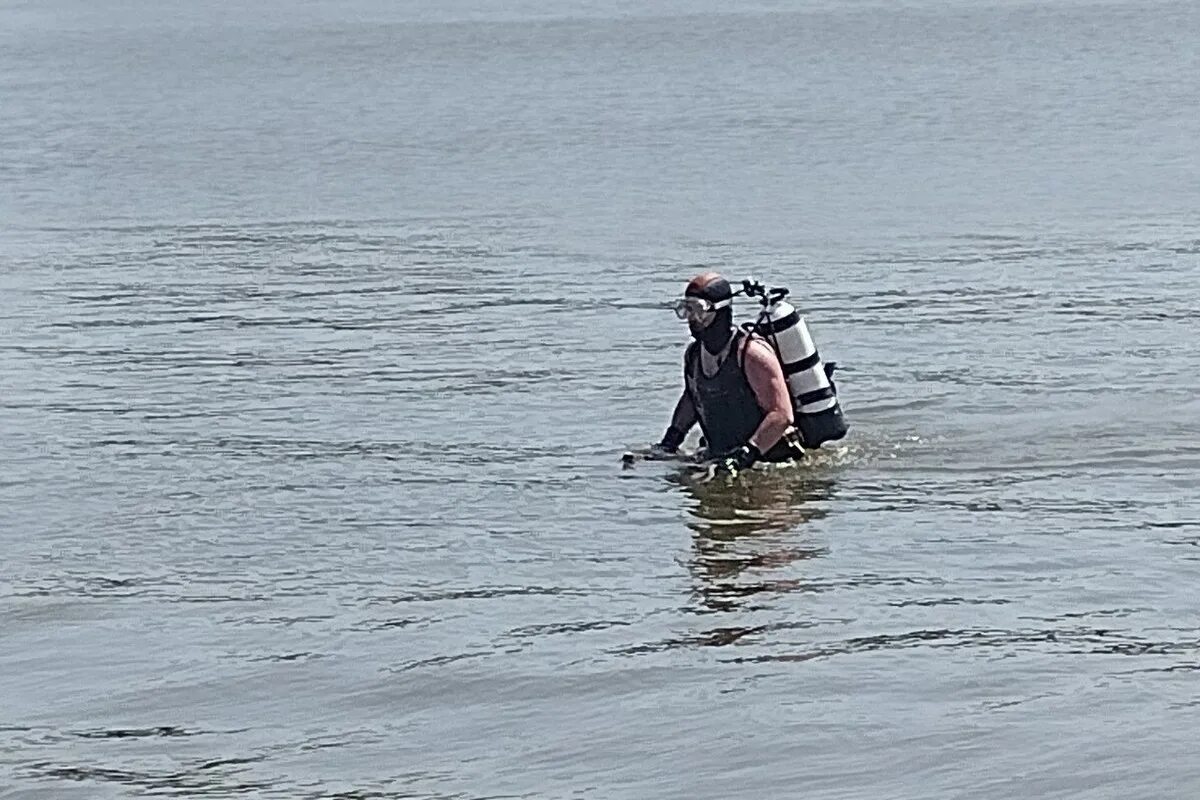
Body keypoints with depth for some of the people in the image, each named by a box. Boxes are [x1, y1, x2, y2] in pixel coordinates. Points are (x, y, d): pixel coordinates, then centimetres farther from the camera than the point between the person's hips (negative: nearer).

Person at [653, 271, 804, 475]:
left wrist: (748, 453, -30)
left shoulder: (751, 354, -17)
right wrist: (671, 440, 15)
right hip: (723, 462, 6)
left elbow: (781, 414, -21)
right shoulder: (693, 354, 6)